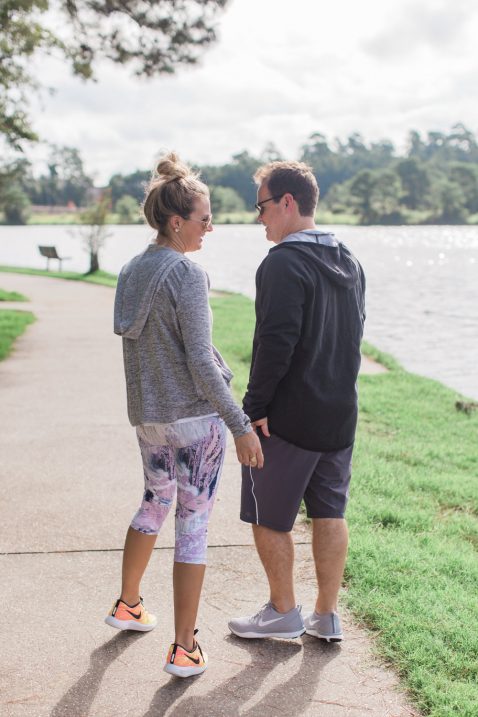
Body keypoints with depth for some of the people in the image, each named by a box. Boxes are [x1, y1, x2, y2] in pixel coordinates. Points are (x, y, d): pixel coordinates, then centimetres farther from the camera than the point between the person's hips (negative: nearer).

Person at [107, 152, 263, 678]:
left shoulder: (130, 273, 7)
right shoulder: (187, 274, -16)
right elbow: (200, 360, -20)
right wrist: (241, 426, -17)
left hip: (147, 416, 8)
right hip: (195, 417, -8)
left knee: (155, 503, 26)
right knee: (193, 525, 1)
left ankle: (127, 605, 41)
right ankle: (184, 650, 7)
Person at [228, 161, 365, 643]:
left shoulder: (284, 263, -17)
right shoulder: (349, 262, 9)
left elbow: (276, 342, -23)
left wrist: (255, 406, -16)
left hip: (287, 418, -8)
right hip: (340, 413, 8)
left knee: (268, 517, 8)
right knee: (330, 513, 15)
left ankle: (283, 613, 20)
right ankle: (326, 616, 24)